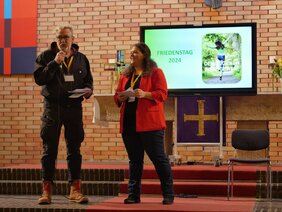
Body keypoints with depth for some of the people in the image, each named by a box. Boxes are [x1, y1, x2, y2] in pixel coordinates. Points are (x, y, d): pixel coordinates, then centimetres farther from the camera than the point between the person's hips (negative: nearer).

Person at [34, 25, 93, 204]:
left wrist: (88, 90, -5)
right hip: (52, 107, -2)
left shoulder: (81, 59, 10)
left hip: (74, 107, 2)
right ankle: (47, 190, 5)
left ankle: (75, 189, 11)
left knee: (74, 149, 5)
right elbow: (39, 79, -9)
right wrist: (54, 63, -19)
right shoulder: (46, 56, 2)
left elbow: (88, 80, 17)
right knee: (49, 149, 0)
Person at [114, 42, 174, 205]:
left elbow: (162, 94, -8)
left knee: (158, 158, -3)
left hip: (149, 123, -5)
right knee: (134, 160, 8)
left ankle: (169, 194, 4)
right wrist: (120, 97, -3)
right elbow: (117, 96, 20)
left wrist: (145, 94, -22)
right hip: (129, 123, 6)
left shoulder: (155, 72, 1)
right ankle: (133, 194, 13)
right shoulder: (125, 75, 19)